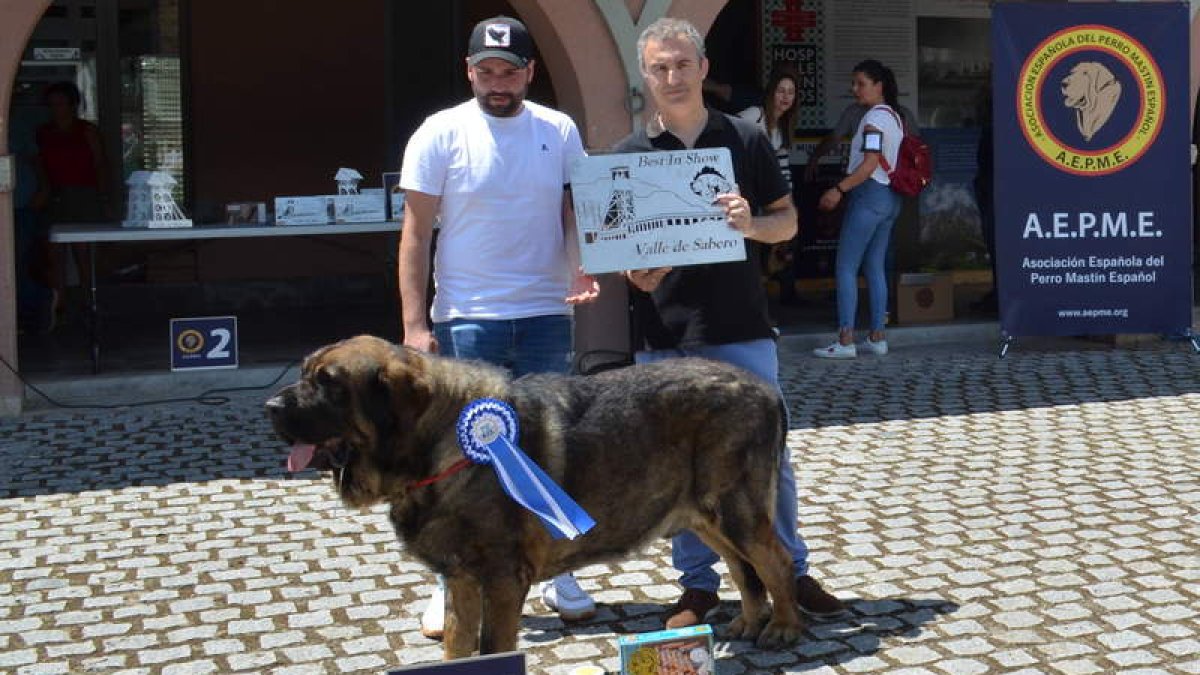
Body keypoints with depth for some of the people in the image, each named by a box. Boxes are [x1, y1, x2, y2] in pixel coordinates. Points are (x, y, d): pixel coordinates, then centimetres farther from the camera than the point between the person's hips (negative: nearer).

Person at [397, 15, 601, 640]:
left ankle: (557, 576, 24)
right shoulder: (441, 134, -4)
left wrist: (582, 269, -14)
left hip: (546, 316, 2)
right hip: (466, 321, -2)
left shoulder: (559, 132, 3)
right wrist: (414, 323, -10)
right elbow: (415, 232, -3)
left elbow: (574, 212, 7)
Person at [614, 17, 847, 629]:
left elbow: (788, 221, 7)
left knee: (769, 457, 6)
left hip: (743, 331, 0)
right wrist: (636, 274, -16)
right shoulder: (629, 154, 4)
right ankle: (697, 584, 19)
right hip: (665, 337, 0)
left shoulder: (745, 140, 4)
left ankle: (790, 572, 21)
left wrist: (751, 223, -15)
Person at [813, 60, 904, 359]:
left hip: (869, 195, -10)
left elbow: (869, 164, -21)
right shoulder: (894, 116, 15)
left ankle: (845, 341, -11)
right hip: (890, 197, 10)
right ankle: (877, 337, 12)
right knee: (874, 266, 12)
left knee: (845, 267, -7)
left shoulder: (874, 117, -13)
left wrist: (839, 189, -21)